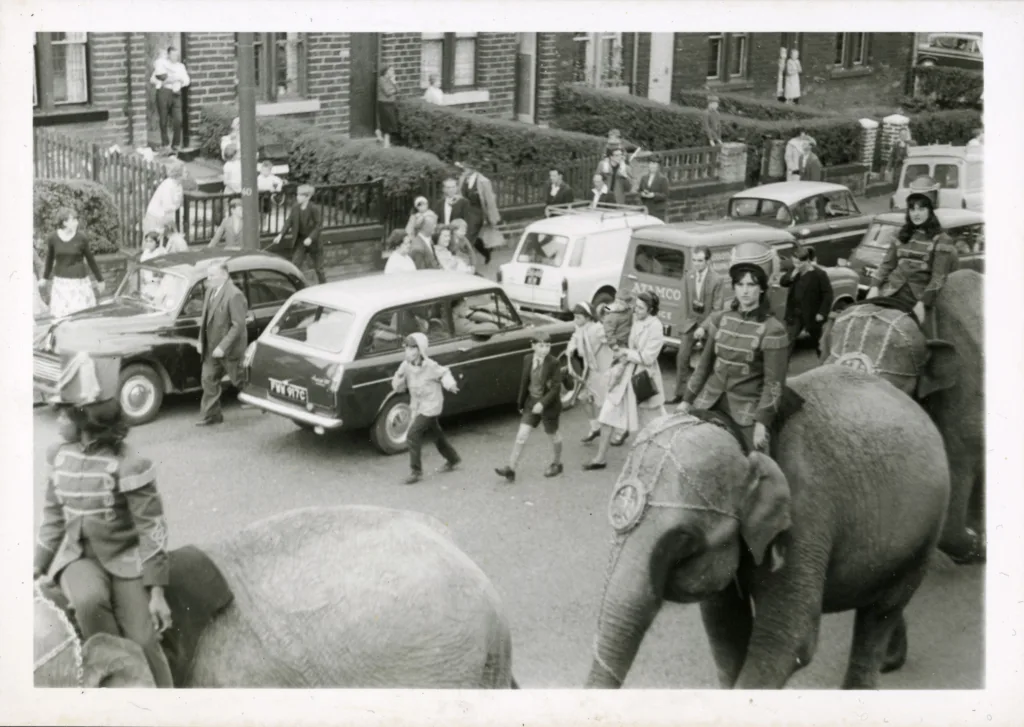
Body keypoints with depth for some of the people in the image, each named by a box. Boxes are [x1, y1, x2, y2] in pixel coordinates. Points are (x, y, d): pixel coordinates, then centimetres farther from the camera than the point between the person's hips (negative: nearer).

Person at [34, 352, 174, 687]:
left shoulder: (129, 465, -17)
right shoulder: (58, 455, 0)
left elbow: (152, 529, -14)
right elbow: (53, 514, 13)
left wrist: (157, 590, -14)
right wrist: (39, 564, 13)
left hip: (124, 558, -3)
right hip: (77, 556, 3)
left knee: (144, 643, -13)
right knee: (89, 600, -32)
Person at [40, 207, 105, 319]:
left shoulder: (81, 237, -10)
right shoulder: (52, 238, -6)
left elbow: (90, 259, 2)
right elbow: (49, 258, 11)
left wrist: (100, 280, 9)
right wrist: (45, 277, 24)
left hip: (79, 281, -2)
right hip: (61, 281, 2)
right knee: (60, 315, 1)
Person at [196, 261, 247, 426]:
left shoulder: (234, 295, -23)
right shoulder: (211, 290, 3)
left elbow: (238, 325, -24)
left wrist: (222, 347, -25)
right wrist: (201, 340, 8)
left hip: (230, 348, -8)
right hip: (211, 347, 8)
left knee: (240, 380, 8)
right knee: (208, 378, 7)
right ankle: (210, 415, 17)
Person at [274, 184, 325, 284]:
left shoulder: (314, 209, -17)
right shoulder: (295, 207, -4)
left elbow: (318, 225, -16)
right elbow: (289, 222, 1)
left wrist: (311, 238, -27)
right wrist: (281, 235, -11)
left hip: (313, 241, -3)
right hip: (299, 241, 4)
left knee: (318, 268, 10)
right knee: (295, 265, -4)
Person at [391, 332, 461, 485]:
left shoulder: (430, 366, -21)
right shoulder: (405, 366, -8)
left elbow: (444, 373, -1)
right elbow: (398, 387, -4)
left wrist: (450, 384, -17)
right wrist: (399, 377, -23)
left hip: (431, 406, -6)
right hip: (417, 406, 6)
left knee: (413, 435, -17)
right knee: (436, 434, 23)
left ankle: (416, 471, -8)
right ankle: (453, 459, 44)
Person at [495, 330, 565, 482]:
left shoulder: (554, 363, -18)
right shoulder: (528, 360, -3)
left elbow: (556, 387, -19)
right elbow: (524, 382, 7)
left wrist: (543, 403, -28)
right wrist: (521, 403, 13)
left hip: (549, 404, -4)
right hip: (531, 402, 4)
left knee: (553, 434, 15)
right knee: (521, 435, -3)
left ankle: (557, 463, 37)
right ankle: (511, 468, -4)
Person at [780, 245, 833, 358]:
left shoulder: (819, 274, -17)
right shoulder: (795, 271, 2)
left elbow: (828, 294, -15)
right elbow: (782, 282, -4)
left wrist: (822, 313, -18)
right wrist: (794, 273, -19)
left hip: (812, 315, -5)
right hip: (795, 313, 5)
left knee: (818, 341, 13)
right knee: (788, 340, 1)